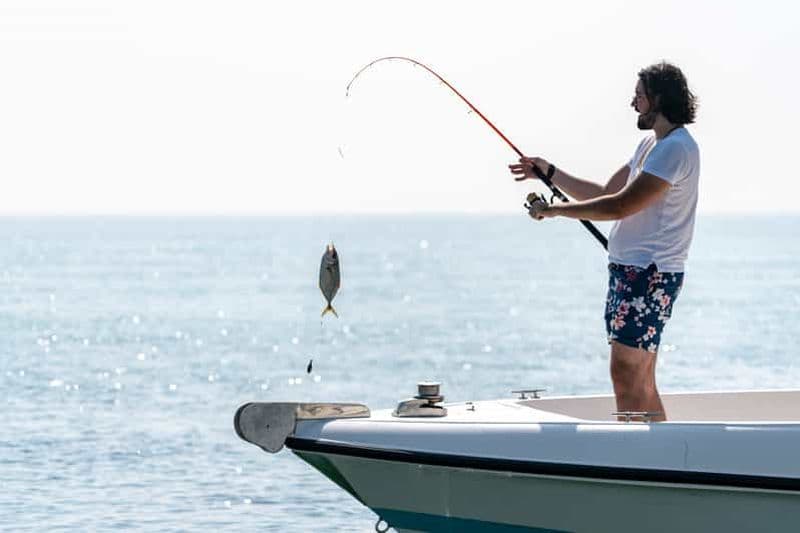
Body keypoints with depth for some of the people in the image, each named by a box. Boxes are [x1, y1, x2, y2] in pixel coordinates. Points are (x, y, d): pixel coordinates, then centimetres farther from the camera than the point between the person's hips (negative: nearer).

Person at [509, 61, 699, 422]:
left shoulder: (676, 148, -14)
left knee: (626, 376, -13)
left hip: (650, 274, -10)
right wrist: (549, 173, 17)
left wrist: (554, 210, -12)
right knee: (641, 383, 10)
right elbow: (604, 193, 24)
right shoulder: (651, 145, 20)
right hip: (629, 270, 10)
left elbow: (621, 206, -20)